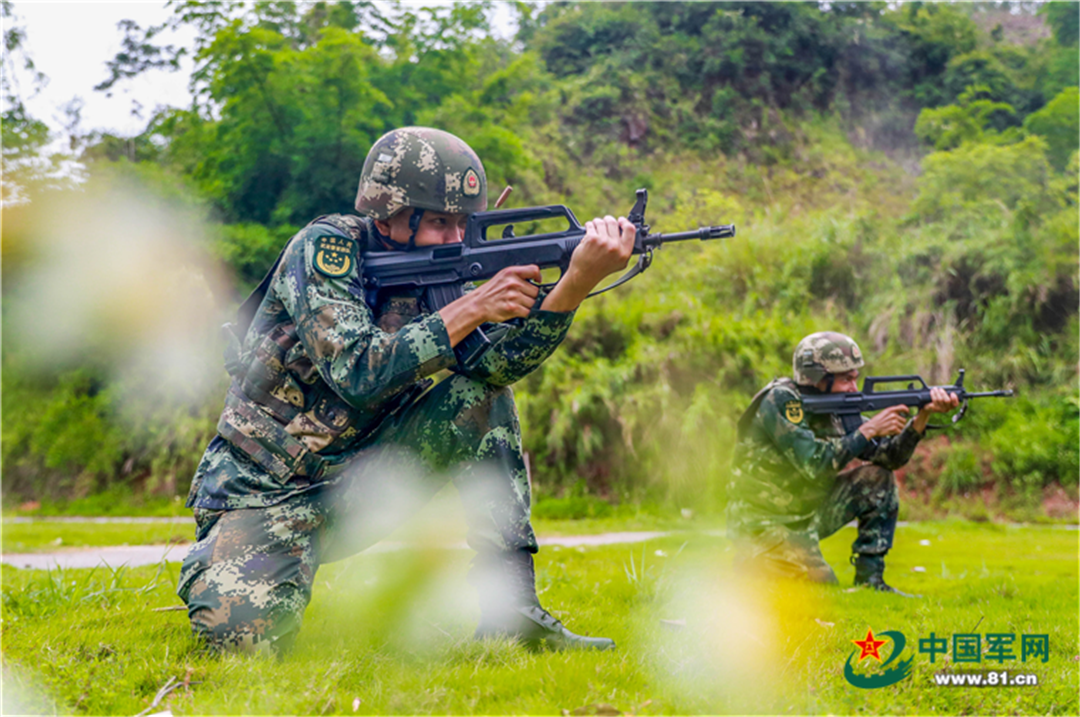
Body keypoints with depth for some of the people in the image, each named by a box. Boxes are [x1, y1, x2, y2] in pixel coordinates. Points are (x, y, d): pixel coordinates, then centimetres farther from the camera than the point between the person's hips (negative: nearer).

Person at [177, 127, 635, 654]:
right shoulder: (327, 248, -14)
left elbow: (500, 359, -19)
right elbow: (357, 375, -29)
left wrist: (578, 281, -32)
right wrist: (471, 308, -28)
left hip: (354, 489, 5)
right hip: (262, 492, -5)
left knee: (480, 389, -11)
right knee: (242, 631, -29)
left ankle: (509, 605, -12)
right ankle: (214, 566, 11)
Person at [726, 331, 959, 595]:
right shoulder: (780, 400, -20)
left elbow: (889, 457, 2)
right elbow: (815, 465, -29)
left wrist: (923, 415, -12)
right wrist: (869, 429, -23)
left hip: (806, 515, 8)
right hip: (761, 525, -8)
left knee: (879, 477, 1)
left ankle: (869, 580, 4)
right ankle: (752, 564, 5)